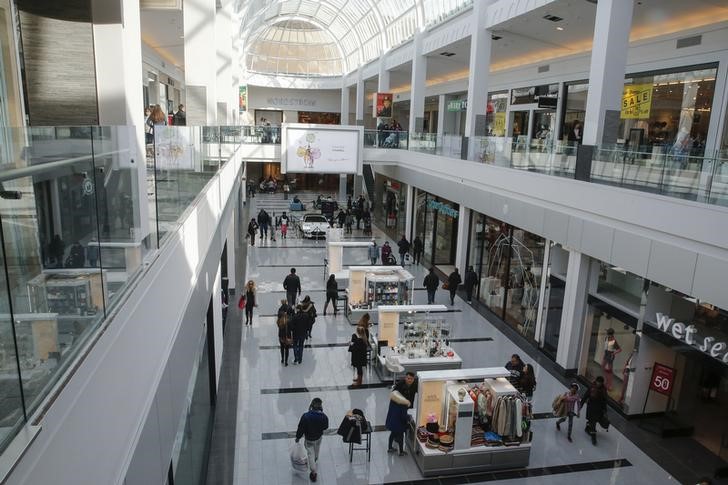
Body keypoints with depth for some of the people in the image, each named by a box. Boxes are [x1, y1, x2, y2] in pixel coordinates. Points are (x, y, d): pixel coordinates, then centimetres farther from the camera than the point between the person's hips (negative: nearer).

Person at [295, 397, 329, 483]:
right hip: (319, 437, 3)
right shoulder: (324, 417, -28)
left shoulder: (305, 416, -33)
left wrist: (298, 437, -2)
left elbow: (301, 428, -20)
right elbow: (325, 427, -8)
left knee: (311, 454, 18)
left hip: (308, 439, -2)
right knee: (316, 453, 31)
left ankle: (313, 472, 23)